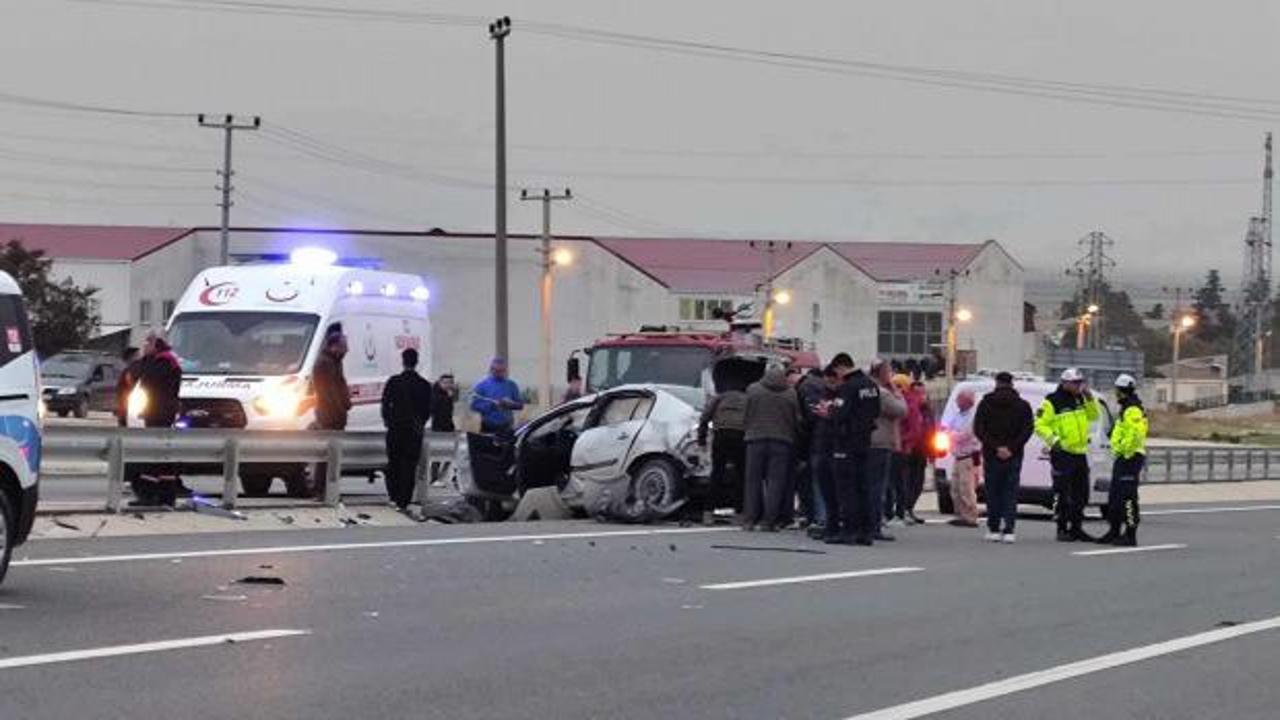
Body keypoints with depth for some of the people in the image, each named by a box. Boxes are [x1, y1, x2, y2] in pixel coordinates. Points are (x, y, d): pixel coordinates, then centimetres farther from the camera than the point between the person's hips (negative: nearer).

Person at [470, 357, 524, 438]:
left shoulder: (511, 385, 8)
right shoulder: (482, 385, -1)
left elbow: (520, 404, 9)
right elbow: (475, 405, -6)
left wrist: (511, 404, -13)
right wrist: (492, 405, -19)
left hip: (507, 428, 3)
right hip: (489, 429, -2)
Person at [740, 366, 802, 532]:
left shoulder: (753, 390, 3)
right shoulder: (791, 394, 2)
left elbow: (746, 417, 8)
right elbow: (797, 420, 4)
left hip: (756, 438, 1)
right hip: (782, 439, -1)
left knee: (753, 480, 7)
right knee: (776, 481, 1)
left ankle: (749, 520, 5)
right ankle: (768, 521, -3)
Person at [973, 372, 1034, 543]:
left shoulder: (986, 404, 2)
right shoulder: (1022, 405, 4)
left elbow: (979, 429, -7)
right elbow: (1027, 429, -6)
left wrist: (995, 447, -10)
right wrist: (1012, 448, -11)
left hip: (991, 455, 0)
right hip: (1014, 457, 0)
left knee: (993, 493, 8)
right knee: (1011, 493, 3)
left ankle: (993, 529, 7)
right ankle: (1008, 530, -6)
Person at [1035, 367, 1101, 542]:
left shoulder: (1081, 399, 13)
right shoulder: (1053, 401, -9)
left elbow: (1093, 416, 18)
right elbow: (1040, 424, -9)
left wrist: (1090, 398, 4)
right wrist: (1053, 440, -21)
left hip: (1080, 453, 7)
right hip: (1062, 454, -7)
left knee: (1081, 494, 11)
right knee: (1062, 494, -5)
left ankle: (1076, 528, 21)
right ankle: (1062, 529, 0)